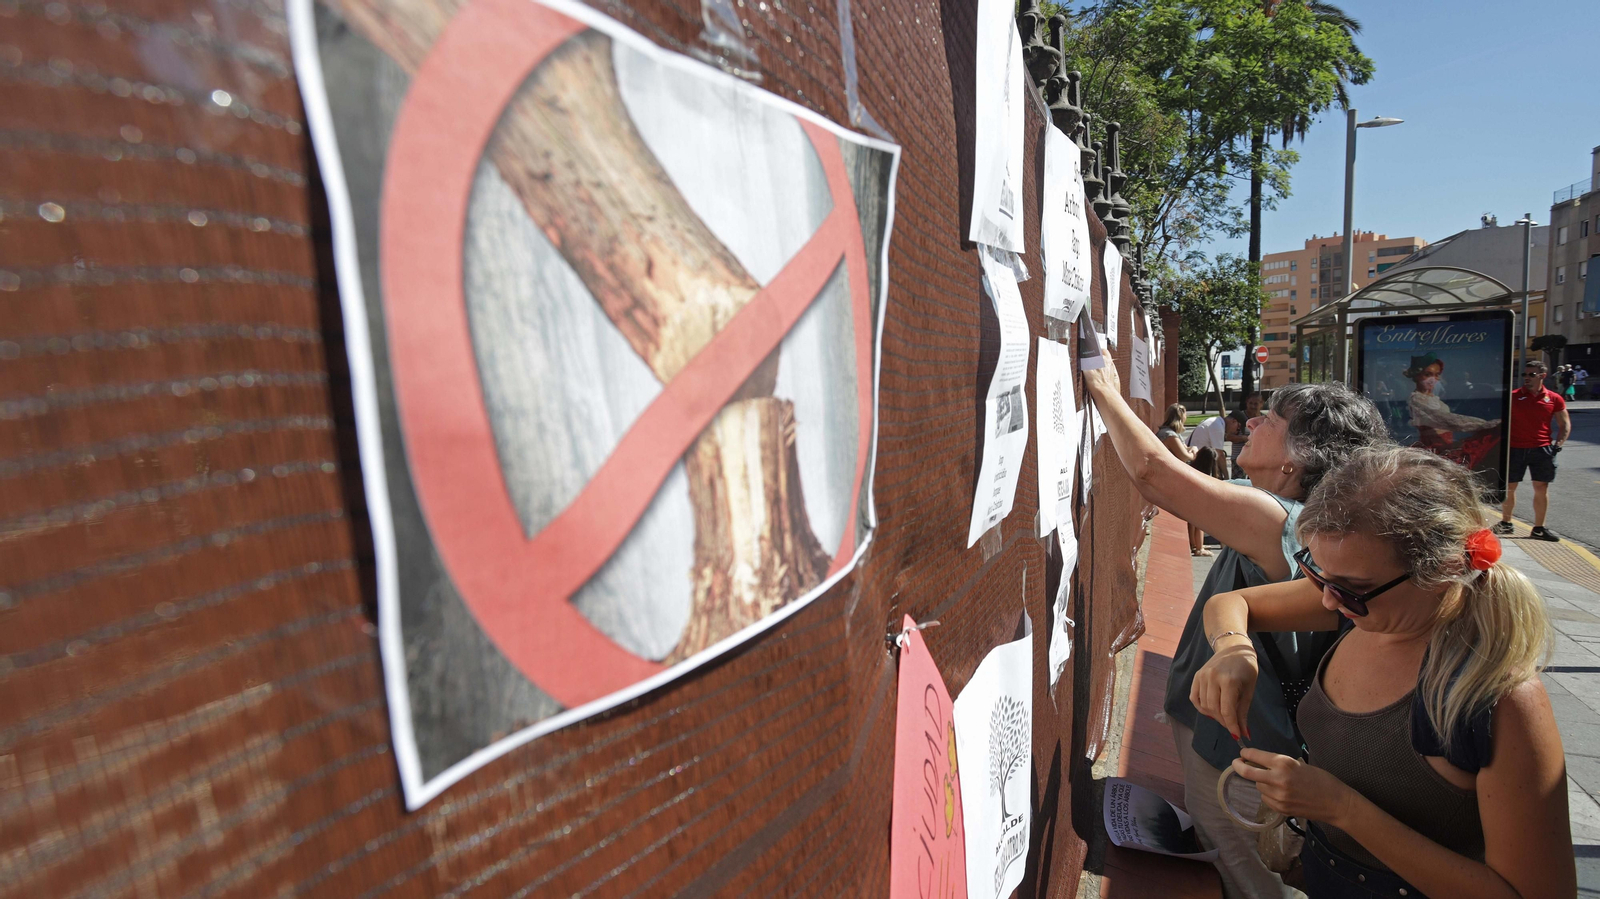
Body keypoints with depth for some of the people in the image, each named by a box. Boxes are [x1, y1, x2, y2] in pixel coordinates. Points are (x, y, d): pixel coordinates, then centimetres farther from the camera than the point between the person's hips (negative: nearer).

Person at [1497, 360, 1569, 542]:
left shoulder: (1554, 399, 3)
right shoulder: (1513, 396, 0)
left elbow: (1565, 425, 10)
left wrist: (1557, 444, -2)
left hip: (1541, 449, 1)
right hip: (1515, 448, -1)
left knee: (1541, 488, 4)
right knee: (1509, 487, 5)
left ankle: (1539, 528, 13)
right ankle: (1506, 523, 20)